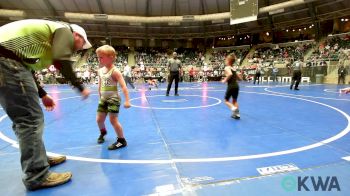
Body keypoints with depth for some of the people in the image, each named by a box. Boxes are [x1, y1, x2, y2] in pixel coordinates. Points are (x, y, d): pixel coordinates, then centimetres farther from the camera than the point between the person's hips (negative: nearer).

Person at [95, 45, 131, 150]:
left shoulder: (115, 71, -18)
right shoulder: (100, 71, 5)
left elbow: (123, 86, -24)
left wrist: (127, 100, -29)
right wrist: (100, 97, 21)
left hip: (113, 98, -7)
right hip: (103, 99, 7)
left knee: (113, 120, -7)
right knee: (99, 119, 14)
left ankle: (121, 140, 9)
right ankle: (103, 132, 46)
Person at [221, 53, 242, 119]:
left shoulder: (227, 68, -5)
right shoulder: (234, 69, 16)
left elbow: (230, 74, -27)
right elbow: (240, 79, 20)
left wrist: (225, 80, -14)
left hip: (231, 86, -7)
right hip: (236, 86, 7)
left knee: (226, 100, 11)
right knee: (234, 101, 20)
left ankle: (233, 108, -14)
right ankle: (237, 114, 17)